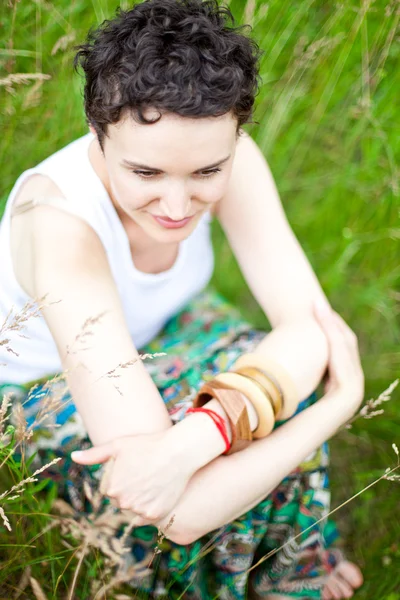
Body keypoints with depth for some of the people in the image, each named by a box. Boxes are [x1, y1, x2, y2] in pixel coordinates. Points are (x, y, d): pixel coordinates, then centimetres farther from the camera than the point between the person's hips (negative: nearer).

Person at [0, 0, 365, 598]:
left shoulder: (225, 154, -26)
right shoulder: (62, 223, -42)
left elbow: (309, 324, -30)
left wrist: (199, 434, -47)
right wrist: (341, 399, -39)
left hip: (163, 330, 5)